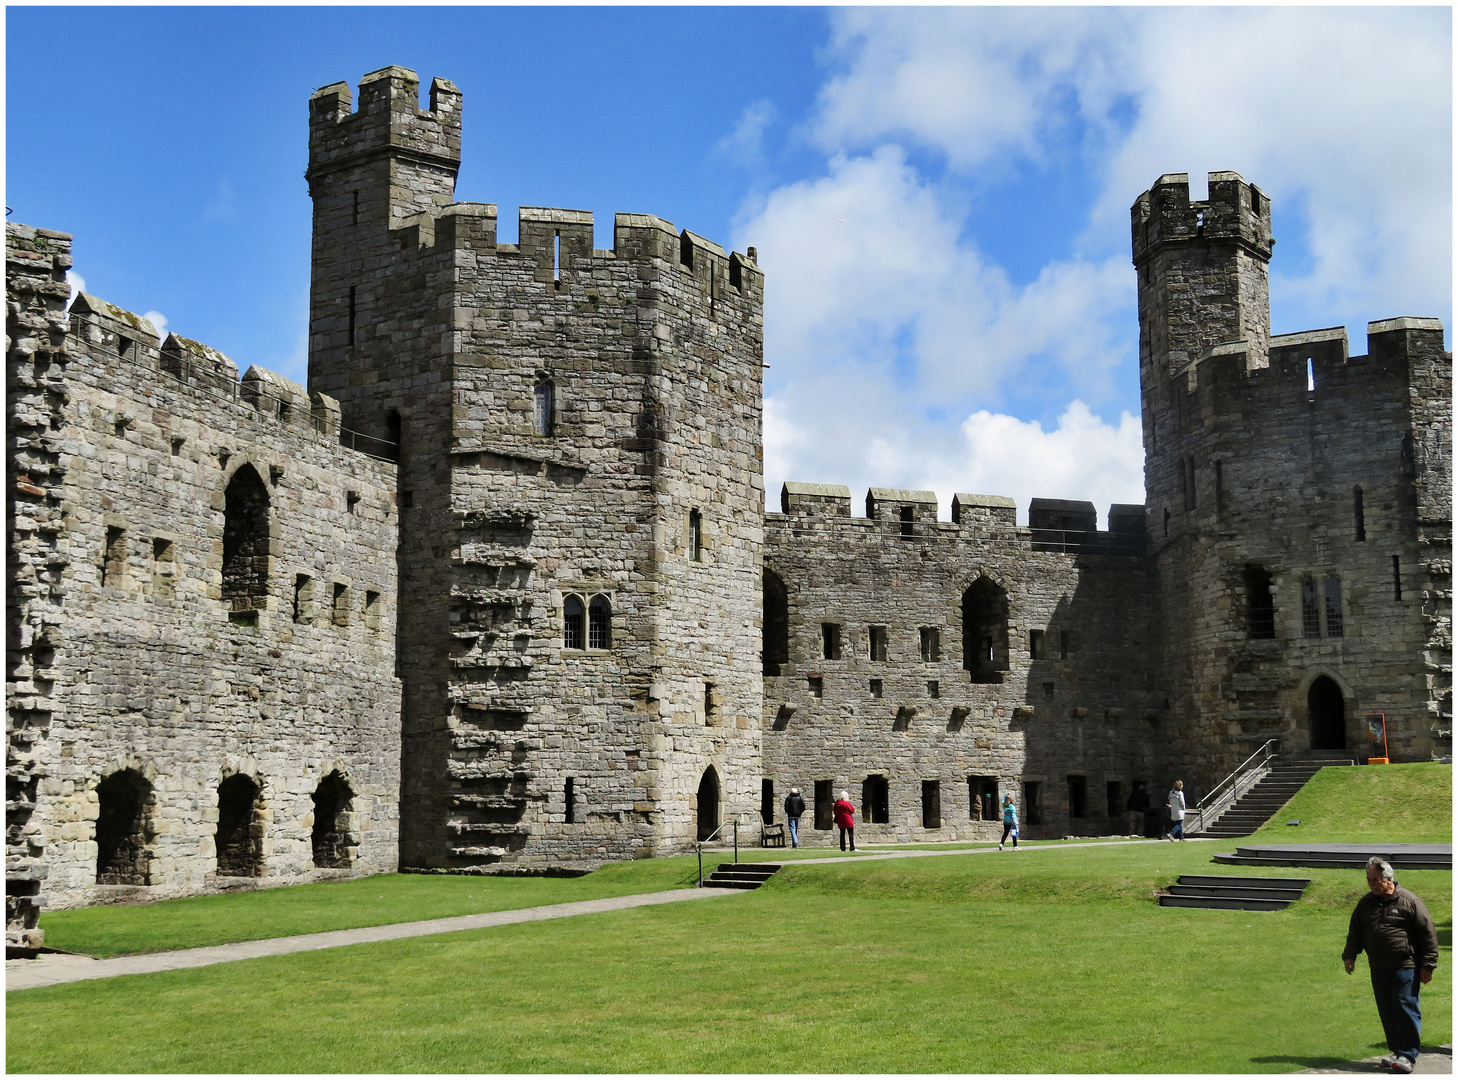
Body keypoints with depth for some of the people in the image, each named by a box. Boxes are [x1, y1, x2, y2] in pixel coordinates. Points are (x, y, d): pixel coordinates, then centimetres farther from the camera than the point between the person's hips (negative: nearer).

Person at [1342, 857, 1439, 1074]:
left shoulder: (1409, 902, -7)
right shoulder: (1366, 903, 10)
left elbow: (1428, 934, -5)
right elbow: (1355, 932, 21)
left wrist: (1428, 965, -6)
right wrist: (1349, 955, 12)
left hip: (1406, 967, -6)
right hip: (1379, 968, 6)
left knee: (1405, 1008, -9)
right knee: (1386, 1012, 7)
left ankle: (1408, 1055, -5)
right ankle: (1398, 1051, 17)